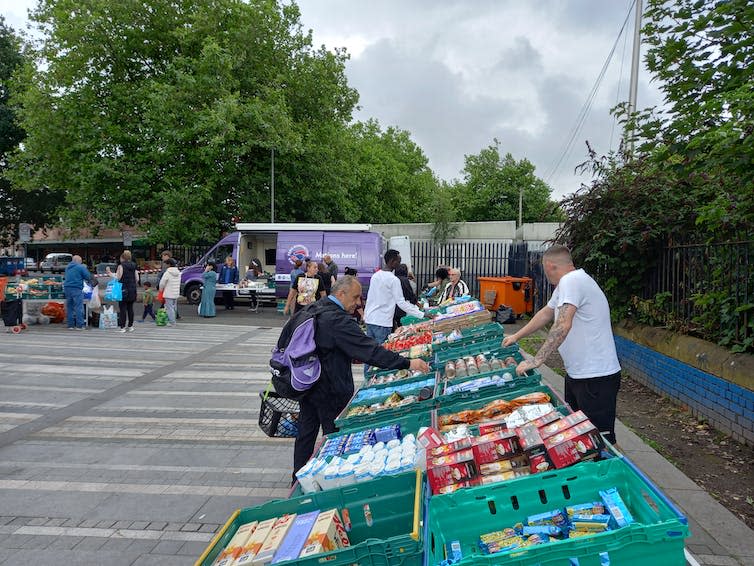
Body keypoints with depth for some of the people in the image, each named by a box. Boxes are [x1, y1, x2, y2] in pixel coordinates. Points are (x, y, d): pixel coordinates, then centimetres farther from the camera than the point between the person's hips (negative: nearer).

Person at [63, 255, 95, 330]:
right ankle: (79, 325, -7)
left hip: (67, 287, 7)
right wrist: (92, 282, 15)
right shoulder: (81, 267, -5)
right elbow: (88, 277, -5)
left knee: (69, 307, 10)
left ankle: (70, 325, 13)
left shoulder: (67, 267, 18)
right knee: (79, 307, -5)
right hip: (76, 288, -7)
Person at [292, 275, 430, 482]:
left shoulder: (315, 308, 4)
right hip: (329, 390, -9)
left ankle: (298, 479, 32)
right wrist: (407, 363, -29)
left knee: (306, 433, 19)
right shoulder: (337, 320, -25)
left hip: (306, 384, 9)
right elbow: (369, 349, -30)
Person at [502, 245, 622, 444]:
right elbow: (546, 313, 26)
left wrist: (536, 360, -28)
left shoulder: (571, 281, -20)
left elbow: (563, 326, -30)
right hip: (577, 373, 11)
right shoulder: (566, 282, 14)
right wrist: (516, 336, 29)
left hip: (596, 376, -11)